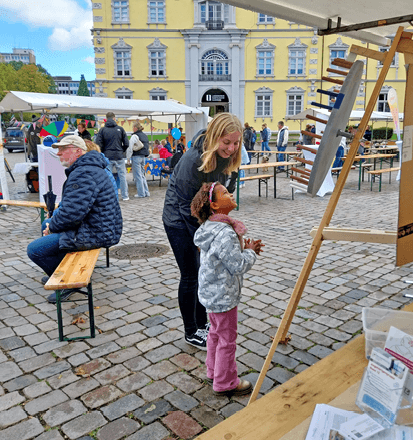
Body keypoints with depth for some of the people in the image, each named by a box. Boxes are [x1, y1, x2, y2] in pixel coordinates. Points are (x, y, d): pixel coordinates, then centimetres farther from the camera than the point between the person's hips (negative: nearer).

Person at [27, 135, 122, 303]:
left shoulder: (83, 174, -23)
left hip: (94, 234, -11)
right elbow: (72, 204, 22)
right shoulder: (88, 168, 14)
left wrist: (52, 227, -10)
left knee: (34, 250, -9)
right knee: (46, 224, 27)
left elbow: (72, 213, -30)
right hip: (100, 227, 11)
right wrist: (51, 224, 11)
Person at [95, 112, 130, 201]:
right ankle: (125, 196, 10)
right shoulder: (120, 129, 1)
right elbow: (126, 144, 0)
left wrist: (104, 152, 9)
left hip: (107, 157, 0)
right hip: (119, 156, 1)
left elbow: (98, 144, -6)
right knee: (122, 175, 8)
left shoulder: (102, 129, -2)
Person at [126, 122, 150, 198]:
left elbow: (130, 148, -11)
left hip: (136, 157, -8)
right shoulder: (145, 136, 13)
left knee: (137, 176, -2)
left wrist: (128, 158, -4)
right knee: (142, 175, 15)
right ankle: (146, 192, 15)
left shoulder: (134, 136, -11)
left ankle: (141, 193, -1)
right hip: (143, 157, 8)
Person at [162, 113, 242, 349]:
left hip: (207, 218, 7)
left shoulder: (230, 158, -9)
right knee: (191, 276, 0)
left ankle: (202, 323, 31)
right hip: (180, 220, -7)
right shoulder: (193, 159, -29)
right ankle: (191, 332, 18)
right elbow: (187, 205, -24)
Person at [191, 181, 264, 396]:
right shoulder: (225, 234, -28)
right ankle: (225, 383, 24)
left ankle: (214, 372, 42)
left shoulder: (211, 227, 4)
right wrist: (250, 252, -8)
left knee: (216, 332, 24)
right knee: (227, 338, 7)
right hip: (223, 295, -10)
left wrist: (245, 249, 4)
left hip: (211, 292, 10)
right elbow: (238, 266, -24)